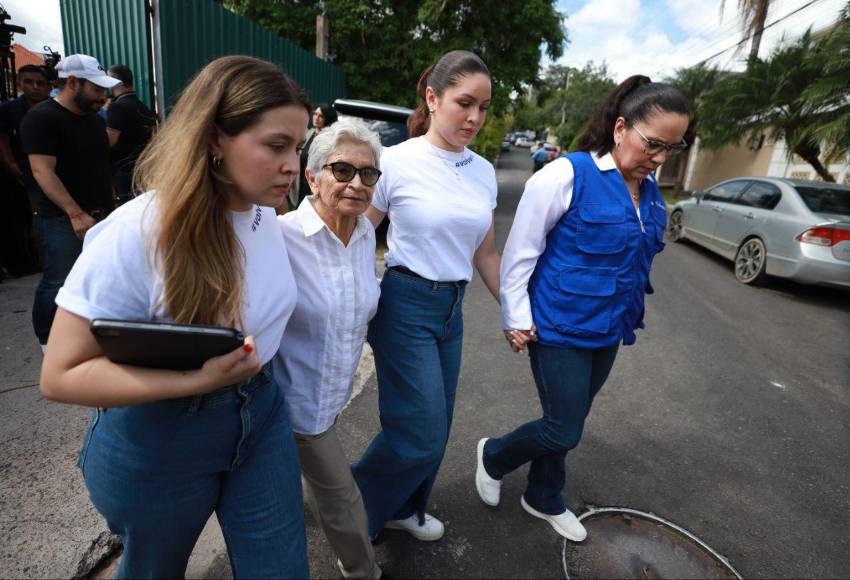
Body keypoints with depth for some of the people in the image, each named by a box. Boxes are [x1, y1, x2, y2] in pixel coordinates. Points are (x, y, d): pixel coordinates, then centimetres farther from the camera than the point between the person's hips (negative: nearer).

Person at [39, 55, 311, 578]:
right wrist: (197, 380, -32)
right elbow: (61, 376, -22)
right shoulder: (135, 236, -27)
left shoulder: (266, 215, -7)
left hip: (261, 414, 5)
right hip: (158, 442, -4)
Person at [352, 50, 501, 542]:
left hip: (453, 308, 6)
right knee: (423, 435, -2)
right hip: (406, 304, -6)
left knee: (433, 430, 15)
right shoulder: (397, 161, -11)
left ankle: (404, 510, 42)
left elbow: (486, 252, 13)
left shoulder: (484, 172, 6)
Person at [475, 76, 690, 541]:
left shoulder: (650, 191, 4)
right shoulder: (568, 175, -17)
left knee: (566, 425, 19)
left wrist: (629, 316, 21)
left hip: (608, 331, 7)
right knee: (564, 431, 1)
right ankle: (493, 456, 31)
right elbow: (520, 249, -14)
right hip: (559, 328, -7)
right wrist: (516, 318, -13)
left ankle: (544, 500, 42)